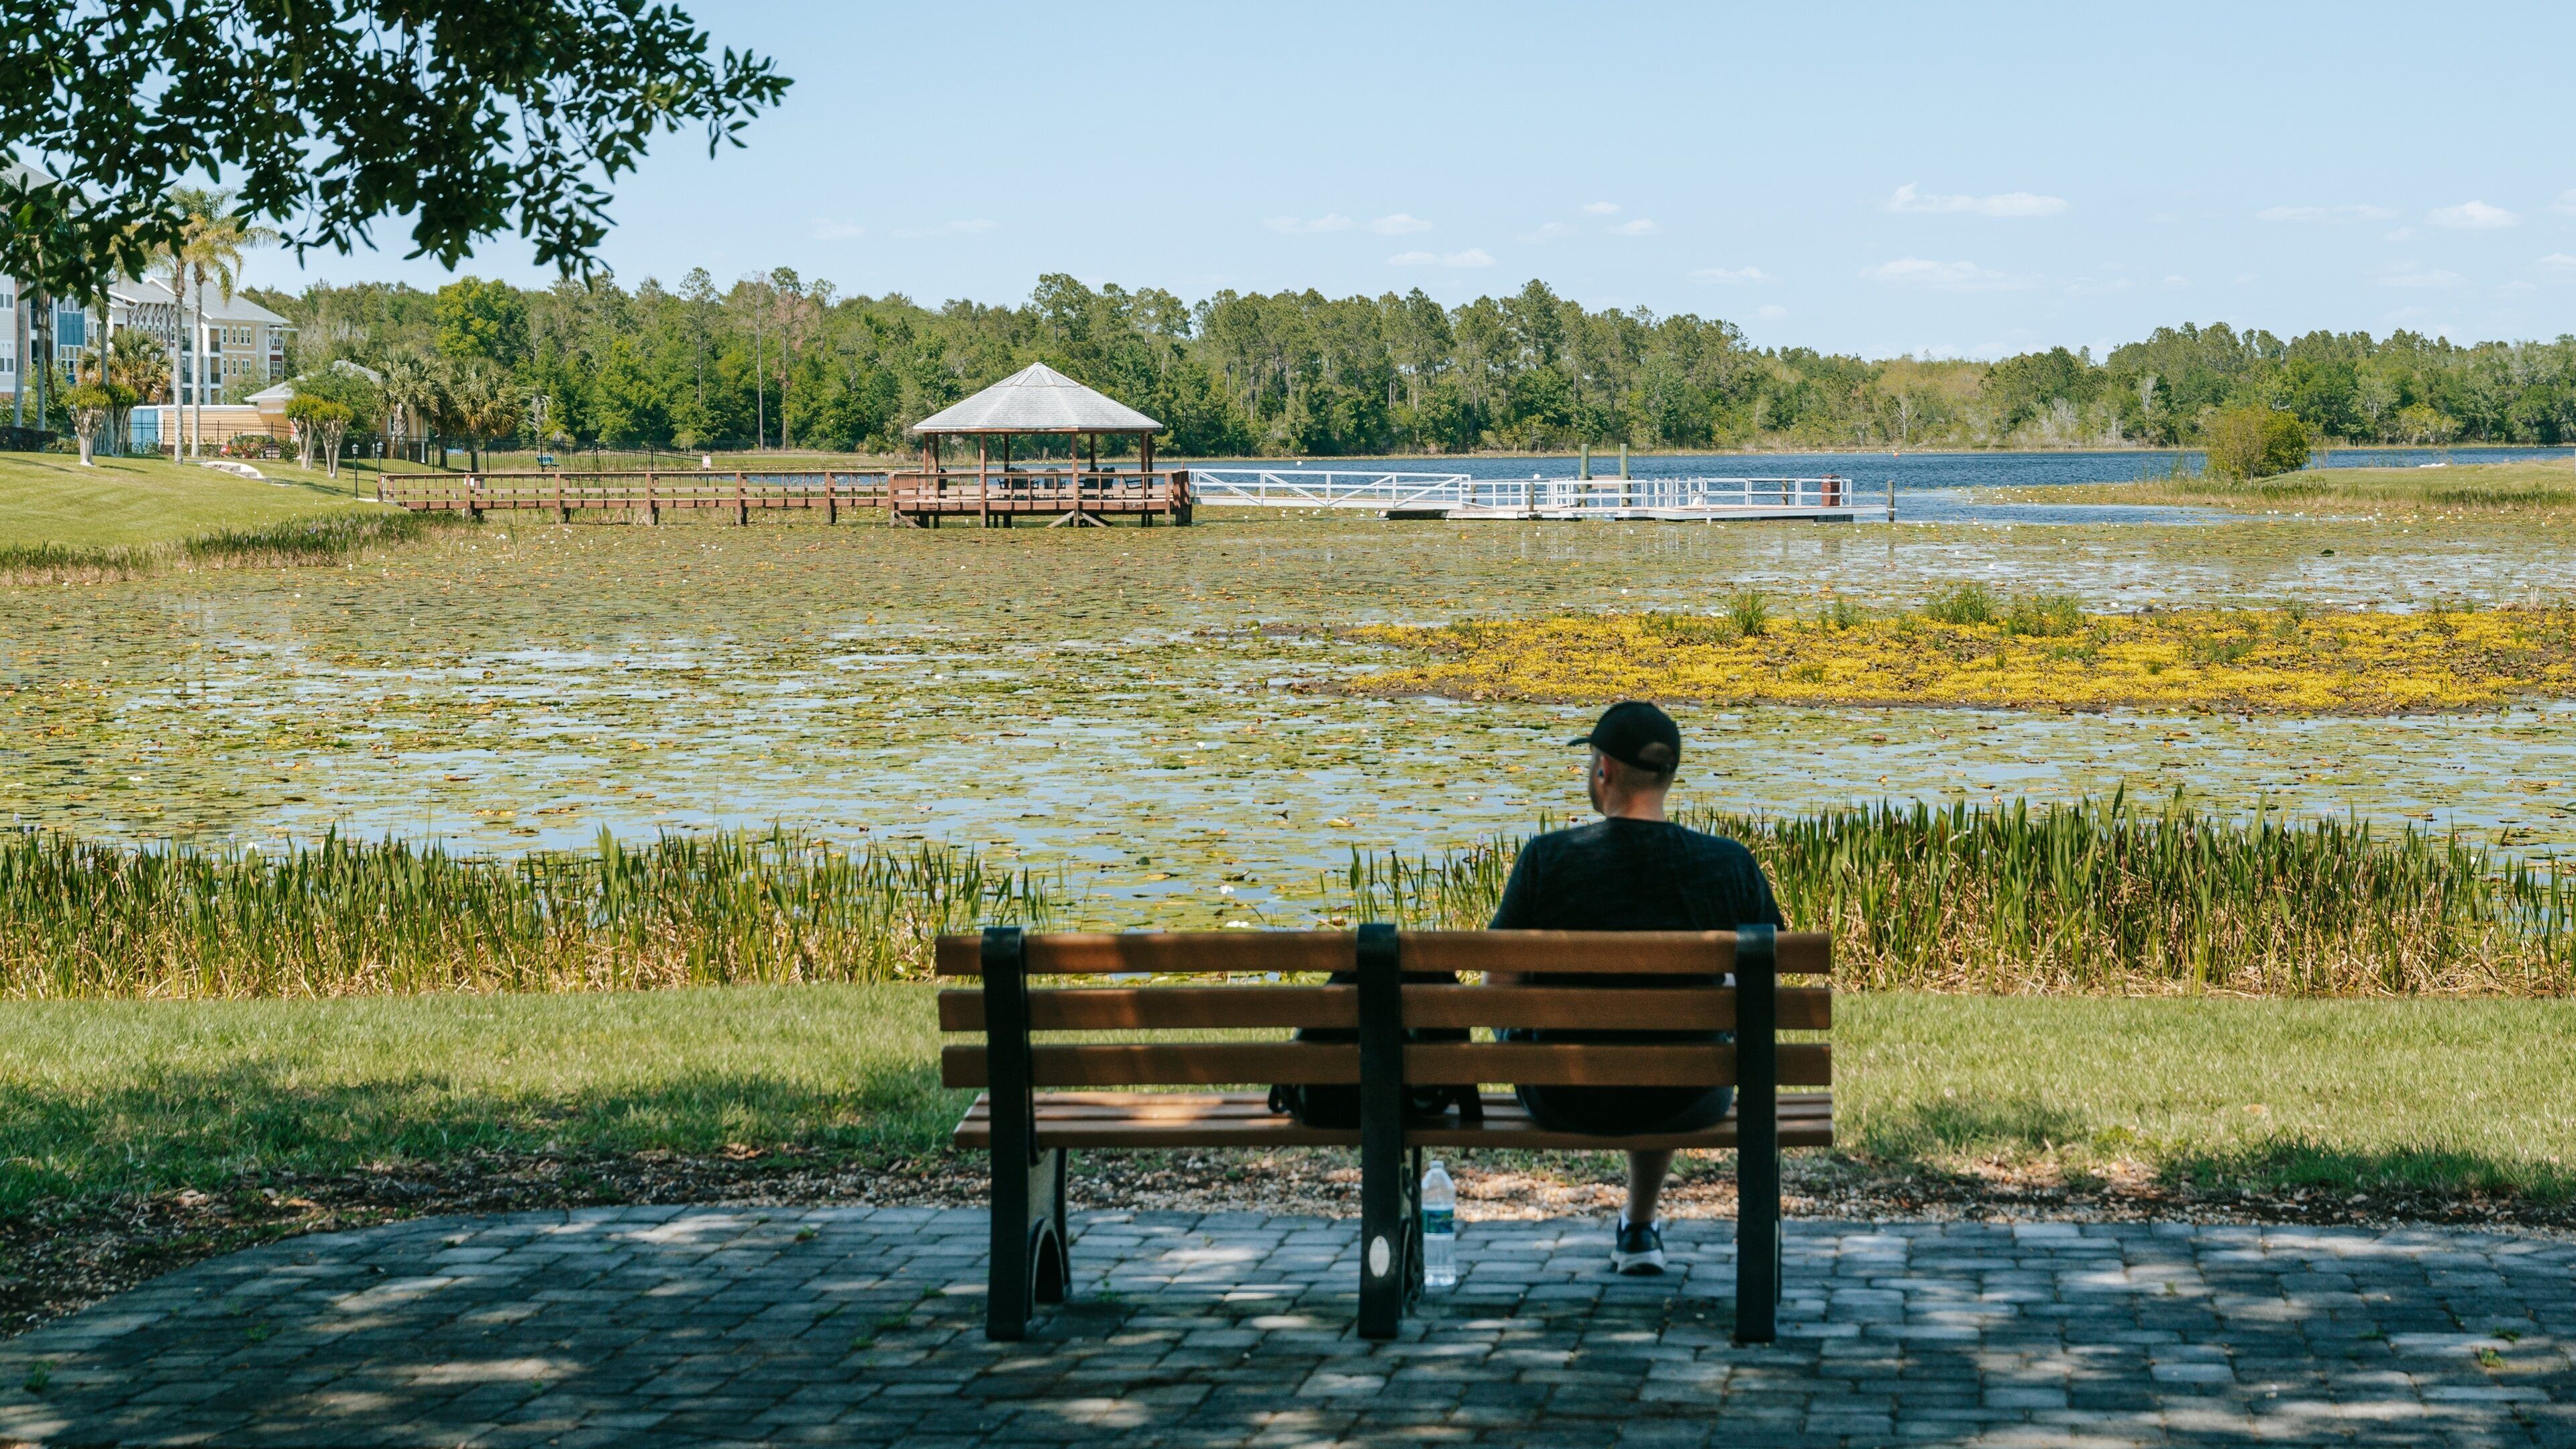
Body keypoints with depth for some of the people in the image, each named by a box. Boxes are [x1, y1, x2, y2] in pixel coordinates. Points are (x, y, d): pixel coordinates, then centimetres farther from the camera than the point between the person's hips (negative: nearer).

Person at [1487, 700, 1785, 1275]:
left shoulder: (1547, 859, -16)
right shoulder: (1730, 865, -11)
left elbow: (1500, 989, -9)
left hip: (1564, 1101, -1)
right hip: (1686, 1104, 2)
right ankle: (1639, 1228, 50)